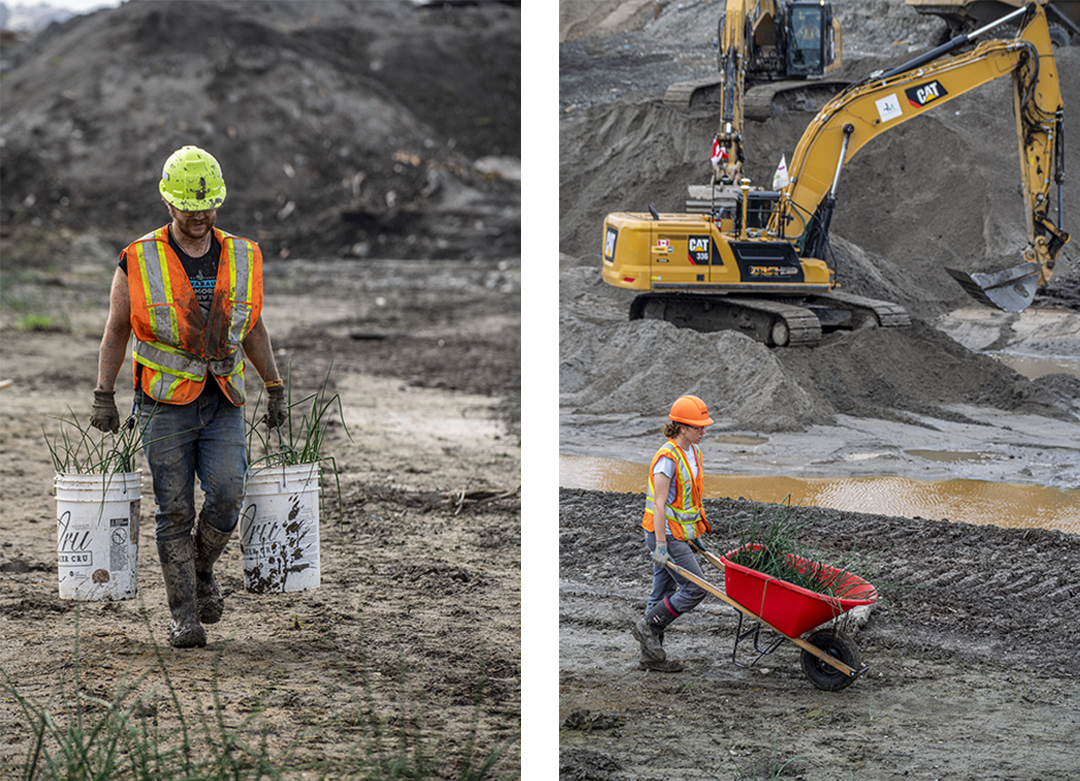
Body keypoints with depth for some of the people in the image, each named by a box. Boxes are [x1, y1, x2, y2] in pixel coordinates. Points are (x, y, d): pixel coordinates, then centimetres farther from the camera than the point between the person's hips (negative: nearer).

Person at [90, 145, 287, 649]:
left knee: (227, 494, -13)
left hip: (223, 404, 2)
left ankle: (202, 570, 16)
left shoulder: (242, 259, 6)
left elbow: (253, 329, 17)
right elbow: (116, 330, 5)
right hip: (165, 404, -2)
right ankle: (184, 614, 7)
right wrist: (103, 397, 1)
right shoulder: (140, 262, -3)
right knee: (174, 511, -1)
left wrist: (275, 390, 14)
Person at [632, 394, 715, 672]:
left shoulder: (693, 452, 8)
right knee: (695, 588, -8)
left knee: (664, 591, 12)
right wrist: (660, 546, -22)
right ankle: (648, 626, 3)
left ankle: (651, 655, 18)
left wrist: (695, 535, 21)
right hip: (666, 534, -9)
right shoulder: (667, 458, -20)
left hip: (681, 533, 9)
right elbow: (659, 505, -21)